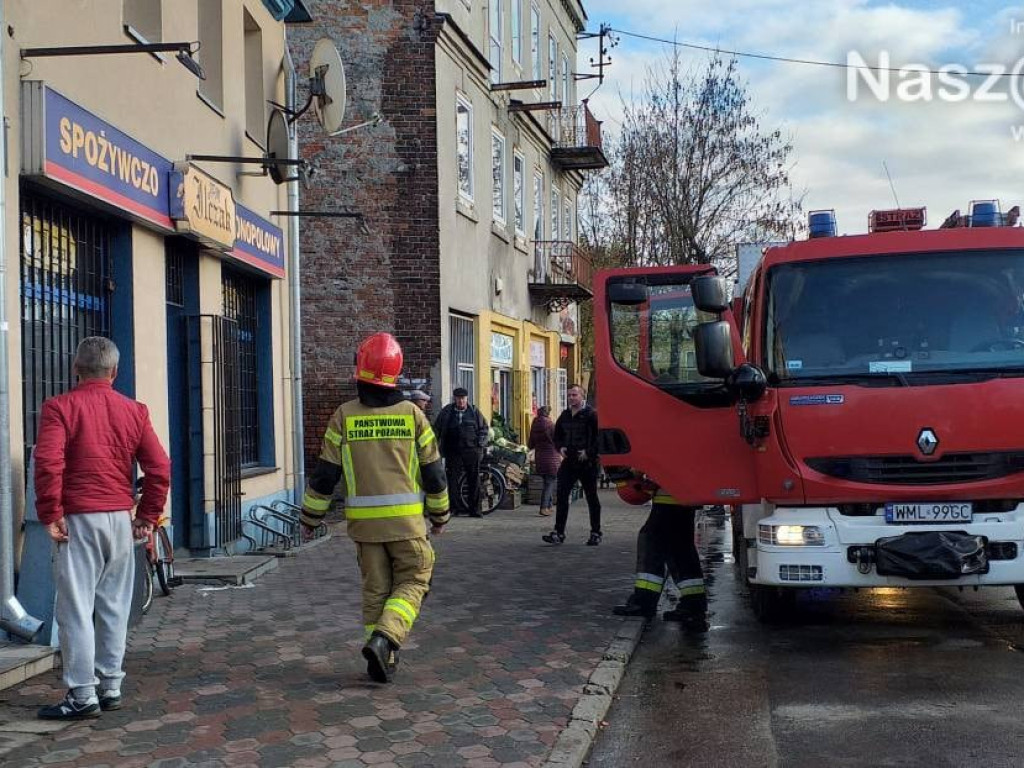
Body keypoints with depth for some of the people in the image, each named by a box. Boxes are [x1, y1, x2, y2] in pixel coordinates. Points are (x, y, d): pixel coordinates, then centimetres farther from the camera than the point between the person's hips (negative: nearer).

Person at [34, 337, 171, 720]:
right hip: (121, 519, 5)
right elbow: (160, 467, 4)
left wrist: (50, 514, -8)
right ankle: (110, 686, 18)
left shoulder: (59, 407, -4)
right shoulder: (133, 411, 8)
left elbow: (48, 462, -17)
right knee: (114, 606, 12)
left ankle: (82, 695, 0)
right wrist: (148, 515, 12)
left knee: (76, 607, -1)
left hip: (79, 518, -5)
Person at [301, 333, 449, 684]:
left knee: (375, 589, 13)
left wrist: (311, 516, 13)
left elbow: (326, 473, 0)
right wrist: (440, 515, 17)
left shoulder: (344, 417, -2)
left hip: (364, 521, 2)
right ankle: (384, 638, -12)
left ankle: (382, 661, 16)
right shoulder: (412, 414, -3)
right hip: (406, 520, -2)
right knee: (412, 581, 9)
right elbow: (433, 472, 3)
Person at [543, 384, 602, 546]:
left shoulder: (591, 415, -8)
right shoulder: (564, 415, 12)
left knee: (591, 498, 5)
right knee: (561, 496, -1)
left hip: (587, 462, -6)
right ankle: (558, 533, 1)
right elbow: (557, 435, 23)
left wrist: (589, 452, -20)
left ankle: (596, 533, 14)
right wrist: (560, 447, 4)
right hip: (568, 461, 6)